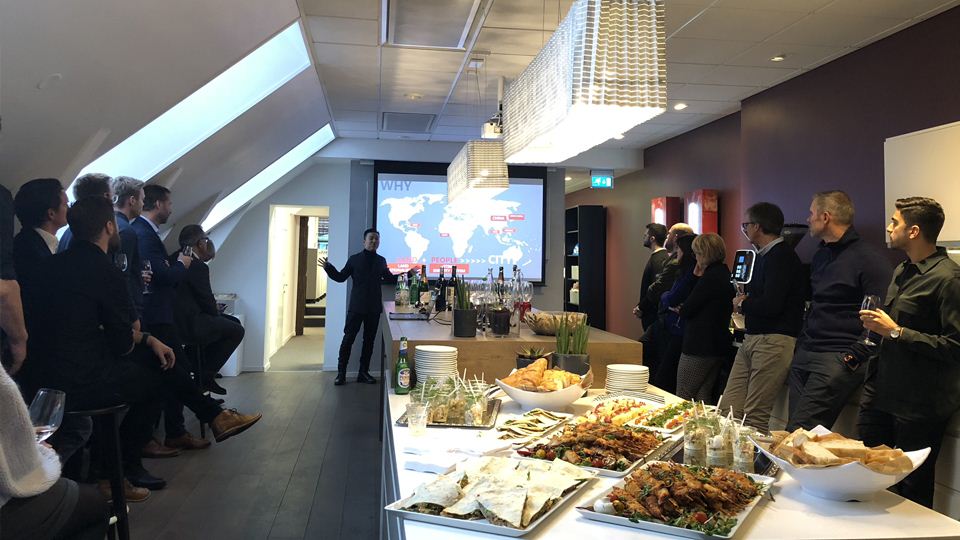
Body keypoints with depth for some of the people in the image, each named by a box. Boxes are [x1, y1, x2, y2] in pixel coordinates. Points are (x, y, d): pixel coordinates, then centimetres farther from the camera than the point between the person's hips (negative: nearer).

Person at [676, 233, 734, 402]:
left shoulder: (710, 277, -18)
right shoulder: (726, 274, 10)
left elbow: (685, 312, -16)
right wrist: (699, 278, 11)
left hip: (699, 347, -9)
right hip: (719, 345, 10)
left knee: (683, 399, -1)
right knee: (704, 396, 14)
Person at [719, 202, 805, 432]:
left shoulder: (782, 257, -11)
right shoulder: (764, 256, 19)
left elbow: (771, 305, -21)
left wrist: (742, 303, -2)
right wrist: (745, 302, 3)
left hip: (774, 342, -9)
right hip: (751, 339, 9)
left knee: (755, 416, -5)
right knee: (727, 410, 5)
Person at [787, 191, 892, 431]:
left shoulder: (869, 259, -8)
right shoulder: (820, 256, 19)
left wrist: (852, 357, -16)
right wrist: (801, 344, 17)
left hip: (838, 358, -8)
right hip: (804, 354, 8)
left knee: (799, 431, -14)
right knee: (794, 432, 6)